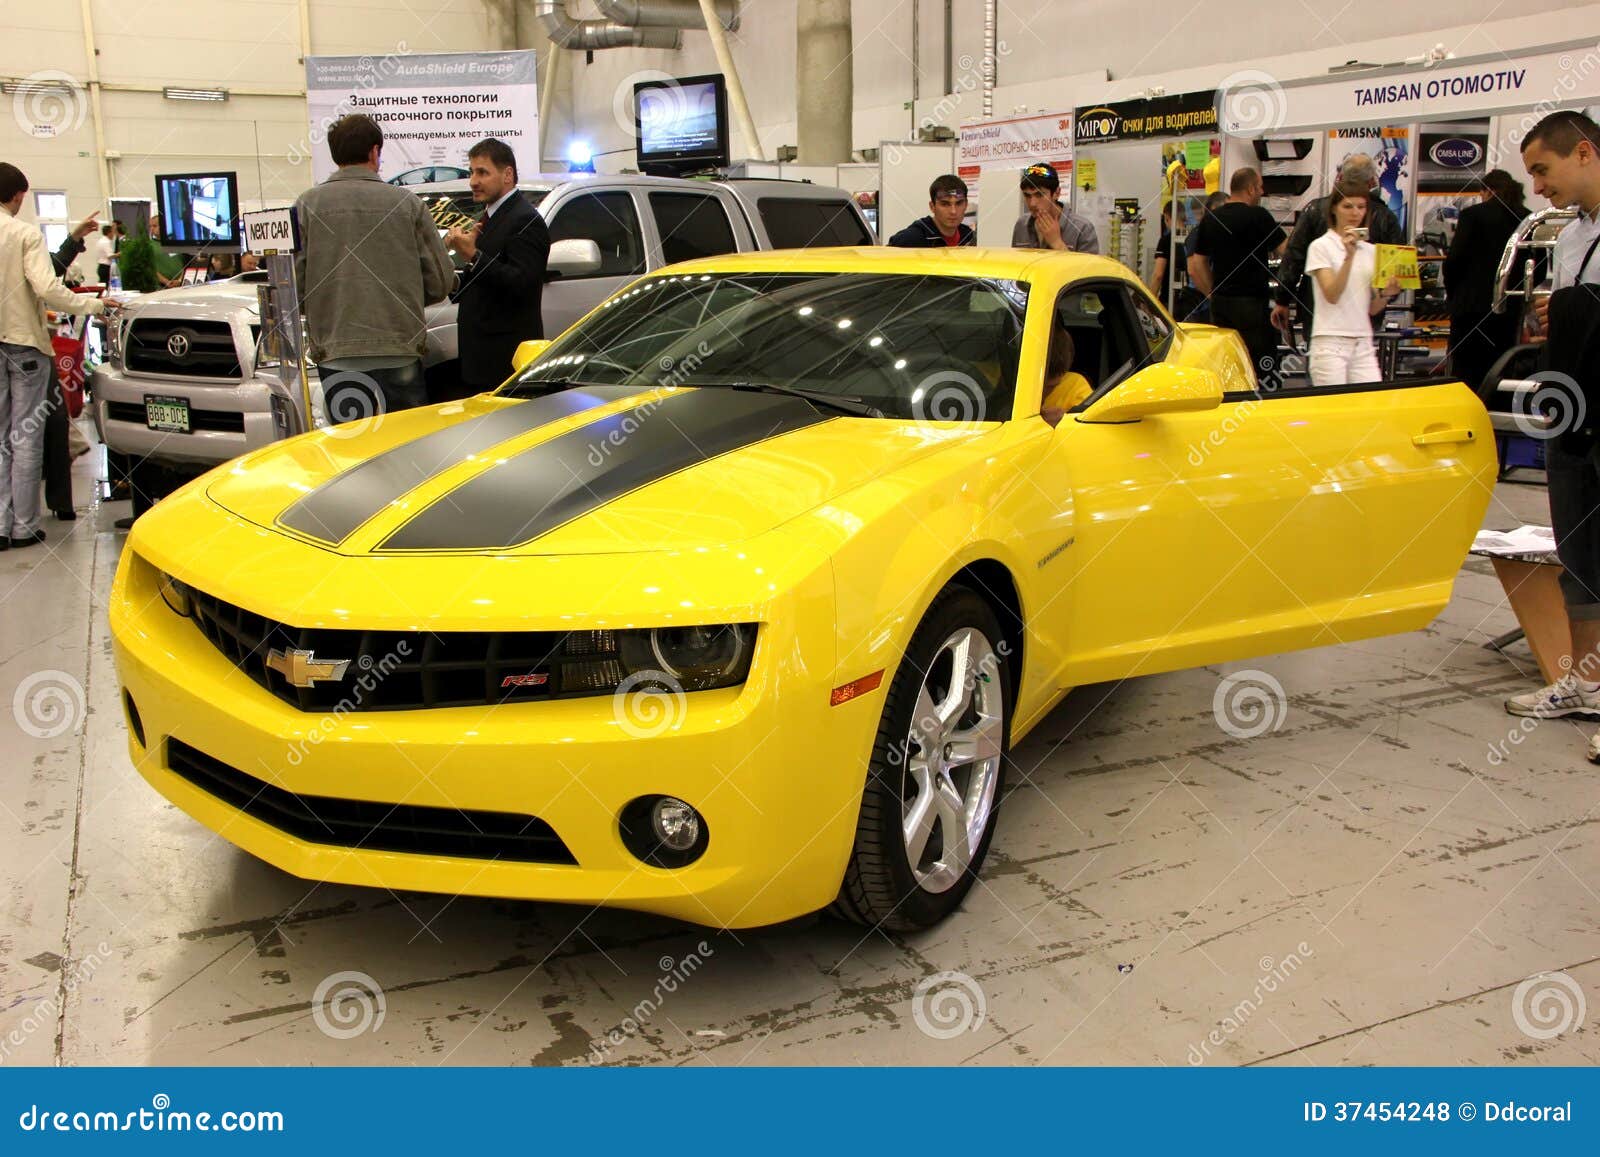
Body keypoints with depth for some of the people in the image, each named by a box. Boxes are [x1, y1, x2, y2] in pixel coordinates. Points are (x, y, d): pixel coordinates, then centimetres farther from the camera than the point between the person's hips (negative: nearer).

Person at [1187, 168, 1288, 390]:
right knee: (1263, 373, -2)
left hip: (1220, 305, 6)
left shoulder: (1209, 219, 10)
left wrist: (1215, 294, 14)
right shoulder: (1258, 216, -9)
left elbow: (1196, 268, 11)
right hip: (1252, 303, -6)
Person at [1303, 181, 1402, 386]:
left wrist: (1386, 293, -6)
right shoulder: (1321, 246, 0)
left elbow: (1373, 308, 14)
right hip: (1330, 343, -5)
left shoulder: (1370, 250, 14)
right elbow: (1332, 295, -14)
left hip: (1364, 345, 5)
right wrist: (1349, 255, -20)